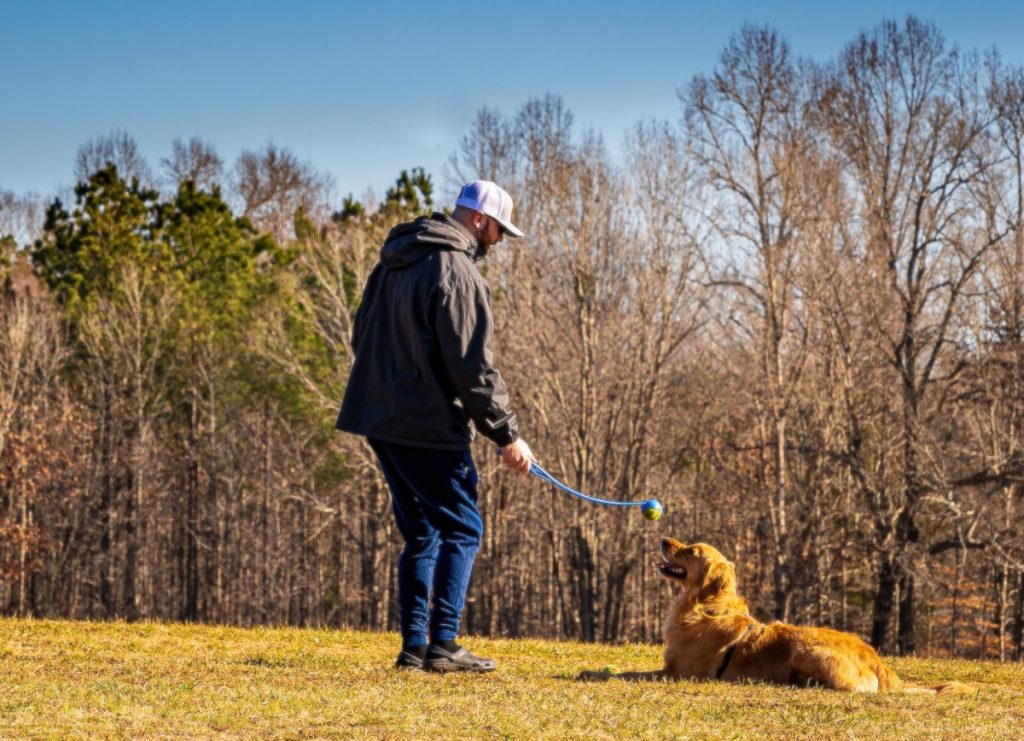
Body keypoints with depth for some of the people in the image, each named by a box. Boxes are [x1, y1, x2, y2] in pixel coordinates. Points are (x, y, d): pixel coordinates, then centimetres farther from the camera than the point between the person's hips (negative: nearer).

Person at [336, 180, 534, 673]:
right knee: (461, 528, -1)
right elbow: (472, 367, -17)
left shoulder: (395, 262, 15)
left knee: (422, 533, 14)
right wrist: (507, 434, -12)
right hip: (428, 427, -9)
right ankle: (442, 645, -7)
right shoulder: (456, 272, -15)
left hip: (381, 418, 9)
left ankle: (414, 646, 11)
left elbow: (363, 336, 22)